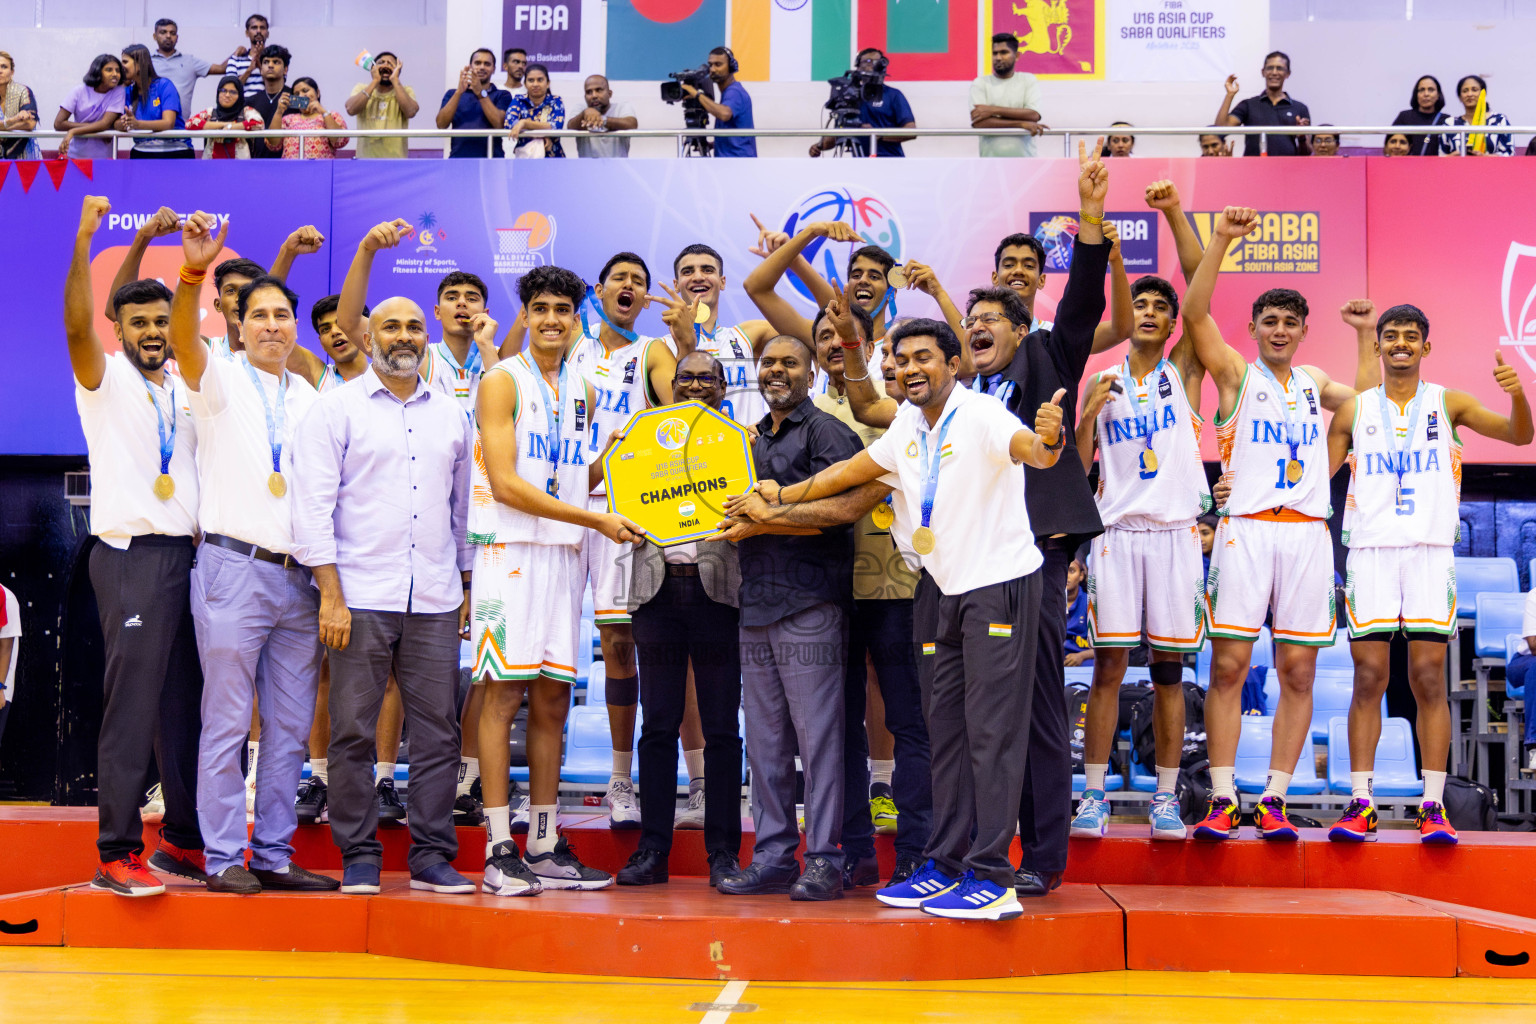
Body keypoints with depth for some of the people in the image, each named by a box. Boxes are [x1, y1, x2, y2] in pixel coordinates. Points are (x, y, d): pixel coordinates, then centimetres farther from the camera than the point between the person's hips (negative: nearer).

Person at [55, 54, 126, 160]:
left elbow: (106, 123, -13)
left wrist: (72, 132, -22)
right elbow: (58, 124, -5)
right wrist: (95, 127, -12)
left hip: (103, 157, 0)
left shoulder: (119, 92, -2)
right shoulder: (79, 91, 0)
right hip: (76, 155, 0)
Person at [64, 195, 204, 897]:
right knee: (131, 707, -8)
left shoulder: (188, 386, 16)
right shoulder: (106, 379, 0)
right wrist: (83, 242, -32)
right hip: (132, 556, -6)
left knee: (185, 704, 9)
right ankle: (116, 854, -4)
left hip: (189, 555, 6)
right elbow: (77, 325, -19)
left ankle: (184, 840, 18)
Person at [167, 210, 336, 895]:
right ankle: (223, 858, 3)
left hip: (298, 578, 5)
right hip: (235, 567, -5)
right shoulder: (221, 382, 1)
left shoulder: (308, 399, 16)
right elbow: (184, 343, -21)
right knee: (227, 722, -3)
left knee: (290, 727, 7)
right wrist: (192, 274, -39)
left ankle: (274, 856, 15)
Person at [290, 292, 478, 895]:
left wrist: (467, 587, 15)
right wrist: (331, 594, -10)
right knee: (353, 732, -1)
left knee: (439, 731, 2)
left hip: (436, 601, 3)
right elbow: (312, 506, -3)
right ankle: (358, 858, 10)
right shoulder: (337, 409, 3)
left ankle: (432, 857, 10)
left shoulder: (451, 415, 16)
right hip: (360, 597, -3)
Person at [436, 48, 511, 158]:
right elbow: (441, 124, 3)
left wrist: (481, 93, -8)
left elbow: (499, 124, -5)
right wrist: (459, 92, -5)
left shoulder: (502, 95, 13)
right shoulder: (452, 94, 18)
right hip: (458, 156, 1)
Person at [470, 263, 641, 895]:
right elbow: (505, 483, -12)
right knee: (503, 694, -7)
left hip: (563, 554, 6)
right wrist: (596, 519, -13)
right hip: (509, 551, -6)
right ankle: (499, 853, -3)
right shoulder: (502, 381, -3)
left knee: (553, 700, 7)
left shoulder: (582, 392, 16)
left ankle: (544, 847, 13)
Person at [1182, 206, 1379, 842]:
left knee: (1297, 672, 1)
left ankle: (1274, 799, 7)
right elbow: (1194, 313, -8)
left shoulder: (1313, 381, 19)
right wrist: (1221, 240, -15)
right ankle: (1223, 799, -3)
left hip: (1308, 532, 4)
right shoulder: (1236, 373, 6)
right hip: (1246, 528, -4)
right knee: (1229, 666, -7)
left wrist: (1365, 334, 28)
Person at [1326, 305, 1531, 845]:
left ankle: (1433, 806, 0)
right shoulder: (1354, 410, 11)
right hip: (1370, 552, 1)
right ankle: (1360, 803, 0)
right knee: (1368, 677, -3)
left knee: (1429, 678, -4)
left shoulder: (1447, 403, 8)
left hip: (1431, 552, 0)